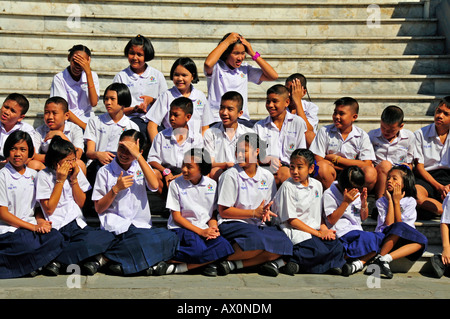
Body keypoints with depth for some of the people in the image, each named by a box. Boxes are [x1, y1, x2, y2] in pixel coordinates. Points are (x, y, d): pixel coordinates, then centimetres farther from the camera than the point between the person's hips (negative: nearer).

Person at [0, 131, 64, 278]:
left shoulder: (33, 175, 13)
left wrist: (41, 222, -5)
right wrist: (33, 227, -11)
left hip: (32, 227, 6)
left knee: (56, 238, -25)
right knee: (30, 246, -37)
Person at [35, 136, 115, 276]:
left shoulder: (77, 171, 11)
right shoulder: (43, 176, -2)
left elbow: (81, 203, 12)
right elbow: (49, 209, -7)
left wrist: (74, 179, -1)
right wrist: (60, 180, -9)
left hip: (78, 225, 6)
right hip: (57, 230, -6)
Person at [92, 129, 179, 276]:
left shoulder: (141, 167, 13)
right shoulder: (105, 171, 7)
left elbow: (154, 185, -10)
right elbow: (99, 209, 4)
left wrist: (138, 156, -12)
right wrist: (116, 189, -11)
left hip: (141, 225, 5)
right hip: (117, 227, -5)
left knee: (170, 238, -27)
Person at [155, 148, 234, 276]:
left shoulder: (212, 184, 7)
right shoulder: (176, 184, -1)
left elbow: (213, 213, 13)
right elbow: (176, 217, -3)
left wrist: (213, 228, -10)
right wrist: (201, 232, -13)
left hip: (205, 229, 5)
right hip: (181, 228, -4)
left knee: (224, 247, -28)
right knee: (198, 248, -39)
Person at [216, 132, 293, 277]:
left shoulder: (267, 176, 10)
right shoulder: (230, 176, -4)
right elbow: (224, 211, -6)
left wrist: (266, 212, -6)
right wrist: (254, 213, -10)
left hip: (259, 225, 6)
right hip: (232, 223, -6)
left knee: (284, 244, -24)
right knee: (257, 240, -38)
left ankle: (233, 263, -24)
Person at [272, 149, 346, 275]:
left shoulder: (317, 185, 11)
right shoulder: (287, 187, -8)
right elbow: (291, 220, -10)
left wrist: (324, 229, -3)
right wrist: (318, 233, -12)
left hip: (316, 230, 7)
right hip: (296, 231, -6)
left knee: (337, 247, -17)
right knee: (320, 251, -29)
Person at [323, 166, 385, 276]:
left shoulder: (357, 193, 15)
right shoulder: (329, 194, -4)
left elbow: (363, 218, 19)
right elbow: (332, 220, -11)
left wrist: (364, 202, -1)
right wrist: (346, 202, -17)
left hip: (358, 231, 8)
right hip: (343, 233, -8)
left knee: (382, 238, -19)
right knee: (370, 239, -31)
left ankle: (358, 263, -28)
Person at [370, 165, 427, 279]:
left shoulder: (410, 201, 4)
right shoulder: (381, 201, 4)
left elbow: (399, 221, -9)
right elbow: (389, 224, -11)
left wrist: (396, 201, -9)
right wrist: (390, 200, -8)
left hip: (401, 241, 2)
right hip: (384, 238, -2)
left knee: (422, 241, -28)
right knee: (399, 227, -32)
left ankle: (385, 258, -38)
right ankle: (379, 259, -33)